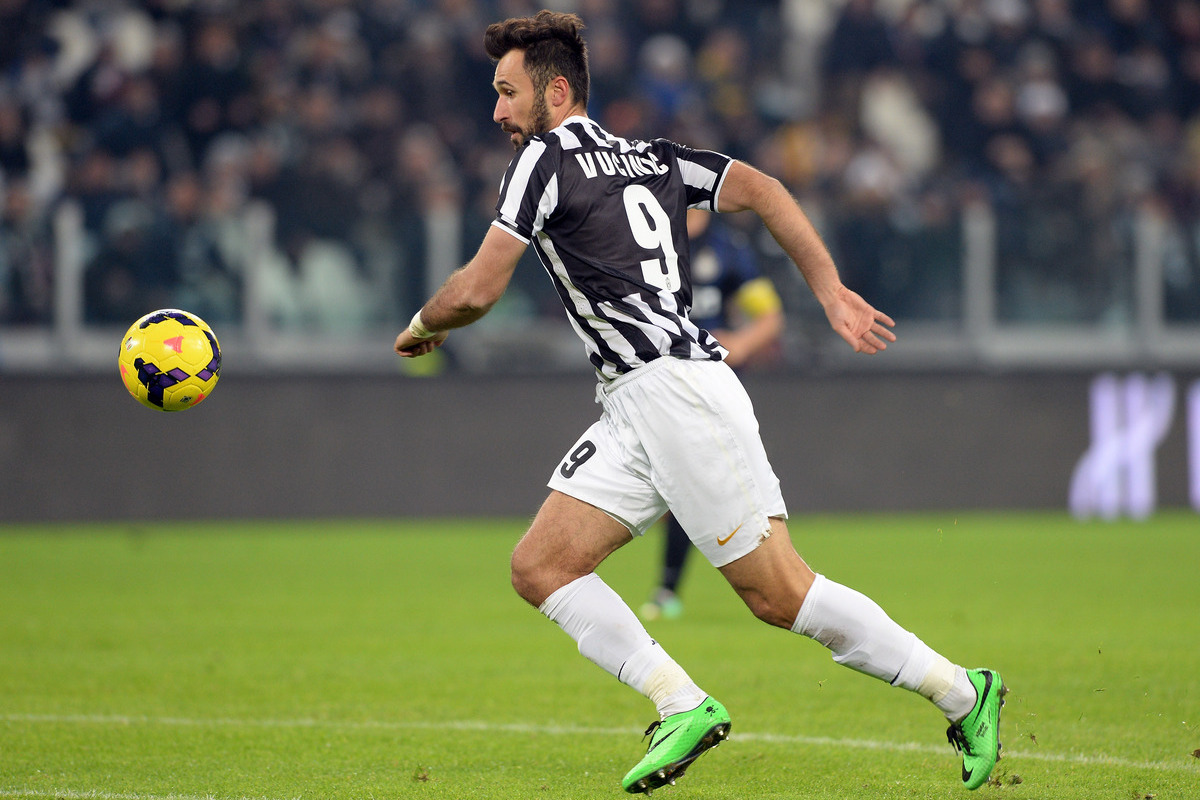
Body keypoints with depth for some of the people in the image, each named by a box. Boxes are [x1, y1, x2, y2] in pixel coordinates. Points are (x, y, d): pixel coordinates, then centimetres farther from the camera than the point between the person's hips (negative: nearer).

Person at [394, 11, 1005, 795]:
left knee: (781, 594, -6)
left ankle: (961, 692, 2)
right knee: (540, 566, 1)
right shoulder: (647, 156, 19)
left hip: (678, 390, -9)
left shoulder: (546, 157, -5)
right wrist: (832, 291, 5)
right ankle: (682, 706, -5)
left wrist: (422, 325, 14)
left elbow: (476, 291, -7)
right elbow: (762, 190, 11)